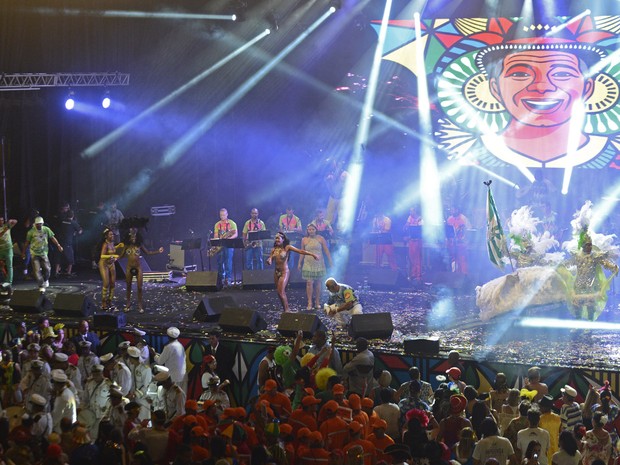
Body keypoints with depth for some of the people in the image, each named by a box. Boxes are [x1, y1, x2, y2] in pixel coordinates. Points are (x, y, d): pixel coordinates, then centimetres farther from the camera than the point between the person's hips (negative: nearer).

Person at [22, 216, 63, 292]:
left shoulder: (46, 230, -3)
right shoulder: (31, 232, -7)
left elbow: (52, 238, 5)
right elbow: (27, 242, 2)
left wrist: (58, 245, -3)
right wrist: (24, 252, 8)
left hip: (44, 252, 2)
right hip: (34, 253, -2)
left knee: (47, 269, -2)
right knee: (37, 270, -8)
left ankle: (46, 280, 30)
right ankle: (41, 286, -1)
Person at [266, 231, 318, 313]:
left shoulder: (287, 247, -6)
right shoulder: (274, 249, 9)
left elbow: (300, 251, -11)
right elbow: (270, 260, 9)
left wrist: (312, 254, -17)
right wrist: (269, 261, -16)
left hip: (284, 272, -6)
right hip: (276, 272, 6)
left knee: (281, 292, -14)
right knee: (281, 293, 8)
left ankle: (286, 310, -4)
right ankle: (286, 310, 18)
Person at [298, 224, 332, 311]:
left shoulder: (320, 239, 0)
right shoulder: (304, 240, 3)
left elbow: (326, 251, 2)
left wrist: (330, 262, 0)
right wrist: (300, 263, 11)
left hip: (319, 263, 0)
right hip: (308, 264, 0)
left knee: (318, 282, 6)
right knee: (309, 282, -8)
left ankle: (317, 302, 16)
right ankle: (309, 303, -5)